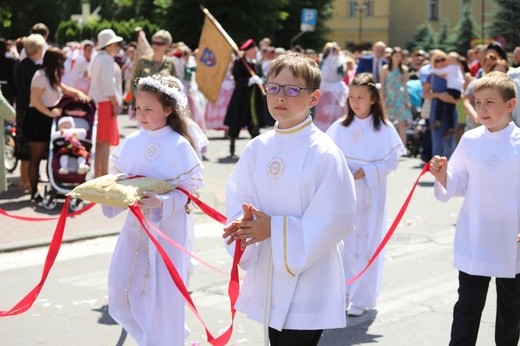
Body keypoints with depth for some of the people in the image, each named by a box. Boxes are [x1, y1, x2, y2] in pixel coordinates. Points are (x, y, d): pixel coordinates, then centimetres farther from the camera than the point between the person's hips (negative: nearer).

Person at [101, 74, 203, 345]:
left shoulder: (179, 146, -11)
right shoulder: (131, 143, 2)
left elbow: (190, 189, -10)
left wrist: (162, 203, -25)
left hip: (166, 228, -5)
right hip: (134, 225, 5)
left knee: (163, 295, 1)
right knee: (120, 292, 6)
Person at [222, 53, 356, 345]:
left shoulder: (324, 153, -14)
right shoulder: (258, 148, 4)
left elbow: (336, 219, -18)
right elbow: (239, 197, 10)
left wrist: (276, 228, -19)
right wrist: (244, 221, -13)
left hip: (307, 281, -6)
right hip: (267, 277, 6)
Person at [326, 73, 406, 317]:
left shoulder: (384, 129, -6)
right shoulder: (340, 127, 1)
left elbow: (392, 160, -5)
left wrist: (367, 172, -16)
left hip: (370, 195, -2)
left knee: (365, 244, 3)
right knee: (342, 242, 6)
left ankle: (361, 299, 12)